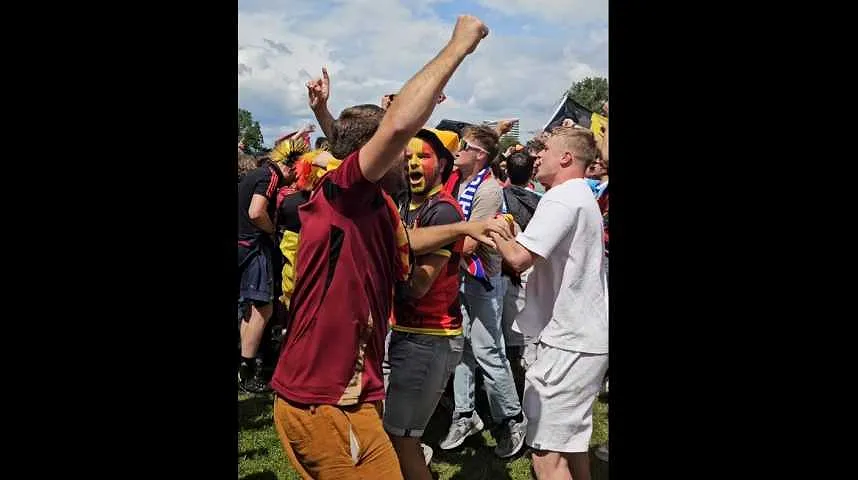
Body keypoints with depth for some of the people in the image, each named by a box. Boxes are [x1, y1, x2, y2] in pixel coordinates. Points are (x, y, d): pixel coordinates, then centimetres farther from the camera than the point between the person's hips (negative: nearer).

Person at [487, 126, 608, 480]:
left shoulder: (561, 198, -16)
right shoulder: (582, 196, 18)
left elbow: (519, 258, -26)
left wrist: (496, 232, -7)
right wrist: (510, 235, 8)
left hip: (568, 341, -11)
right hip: (585, 335, 11)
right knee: (572, 442, 21)